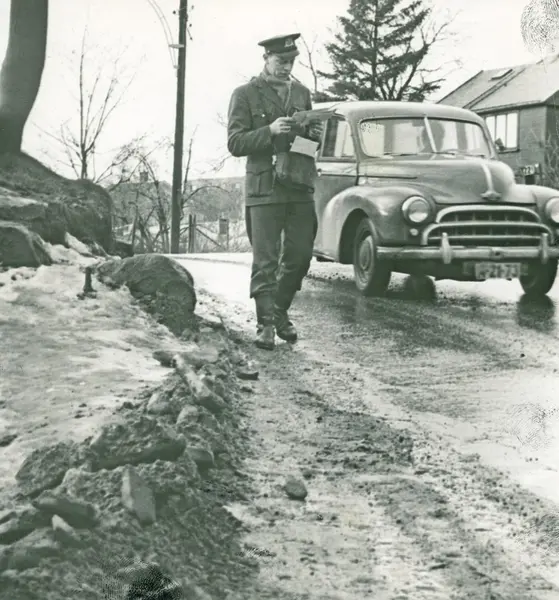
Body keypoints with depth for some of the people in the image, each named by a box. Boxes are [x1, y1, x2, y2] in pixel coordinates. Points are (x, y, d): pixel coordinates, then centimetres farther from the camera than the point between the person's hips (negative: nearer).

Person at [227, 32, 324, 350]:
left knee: (300, 255, 5)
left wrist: (315, 134, 0)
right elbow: (235, 143, -4)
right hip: (264, 189, -4)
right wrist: (269, 131, -18)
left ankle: (281, 311, 25)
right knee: (265, 261, -3)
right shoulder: (245, 94, 1)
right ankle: (266, 324, 3)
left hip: (301, 187, 4)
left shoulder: (302, 92, 15)